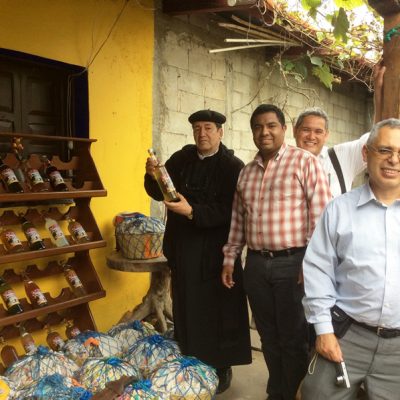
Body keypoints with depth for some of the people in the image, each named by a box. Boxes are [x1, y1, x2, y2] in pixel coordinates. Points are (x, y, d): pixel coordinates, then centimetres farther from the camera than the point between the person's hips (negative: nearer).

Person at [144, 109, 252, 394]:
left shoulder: (233, 166, -8)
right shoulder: (181, 158, 6)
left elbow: (229, 211, -17)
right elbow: (158, 193, 10)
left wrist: (192, 212, -26)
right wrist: (153, 175, -11)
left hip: (215, 252, -4)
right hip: (183, 249, 5)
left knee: (218, 310, 6)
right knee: (187, 310, 14)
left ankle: (222, 368, 24)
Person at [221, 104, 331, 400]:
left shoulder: (305, 162, -6)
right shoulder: (246, 172, 13)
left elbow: (321, 217, -11)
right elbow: (238, 219, 17)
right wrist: (230, 258, 13)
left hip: (293, 263, -5)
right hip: (256, 264, 6)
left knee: (294, 338, 7)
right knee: (269, 336, 17)